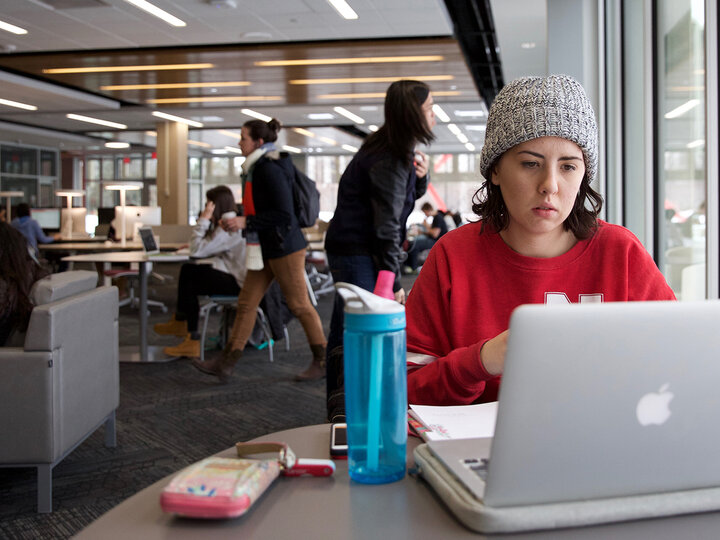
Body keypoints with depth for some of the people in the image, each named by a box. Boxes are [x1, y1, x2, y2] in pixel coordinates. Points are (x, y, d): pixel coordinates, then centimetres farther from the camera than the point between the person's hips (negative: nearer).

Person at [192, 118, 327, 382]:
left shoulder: (270, 170, -18)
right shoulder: (256, 168, 13)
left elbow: (284, 213, -23)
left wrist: (246, 222, -21)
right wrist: (236, 220, 10)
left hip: (284, 247, -10)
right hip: (267, 247, 10)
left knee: (299, 305, 0)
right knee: (246, 303, 8)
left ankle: (323, 361, 13)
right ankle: (226, 362, 12)